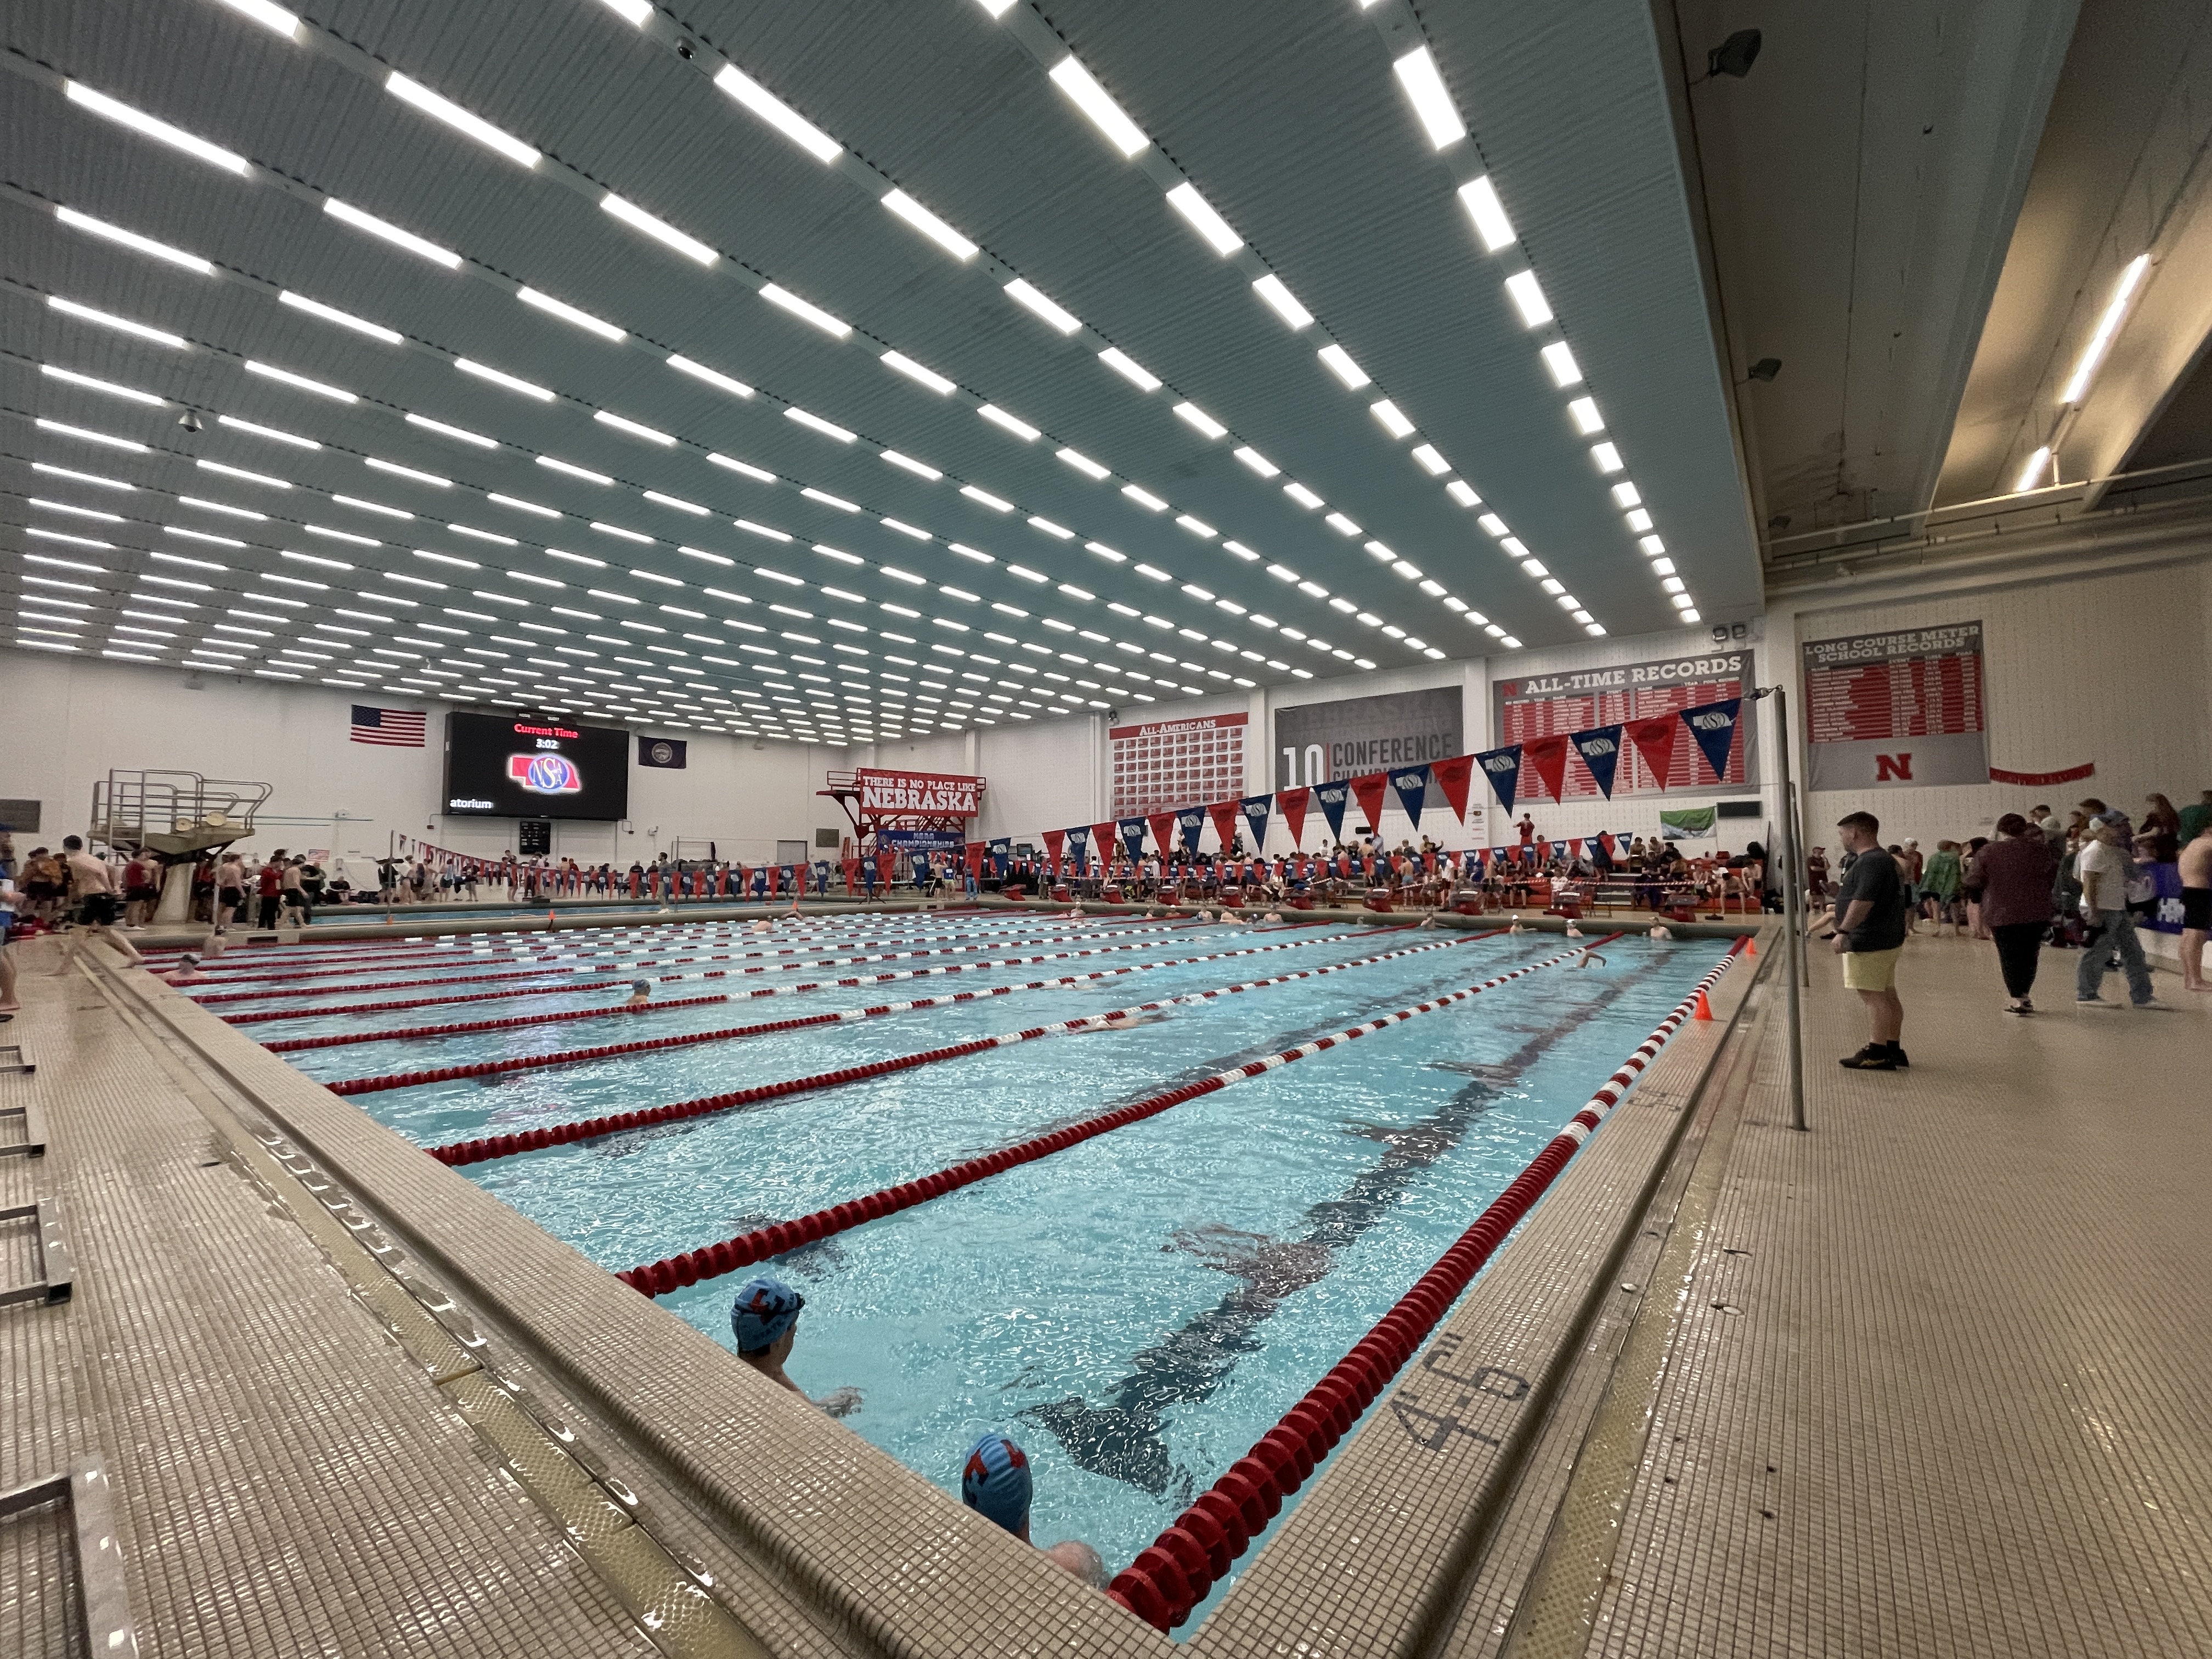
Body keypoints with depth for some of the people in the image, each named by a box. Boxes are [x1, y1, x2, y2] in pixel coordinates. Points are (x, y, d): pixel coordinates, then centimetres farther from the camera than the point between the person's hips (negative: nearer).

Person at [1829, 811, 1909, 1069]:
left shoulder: (1871, 863, -19)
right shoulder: (1884, 860, 16)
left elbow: (1863, 902, -26)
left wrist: (1843, 931, -25)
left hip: (1870, 943, -11)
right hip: (1886, 940, 11)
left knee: (1873, 997, -6)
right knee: (1887, 996, 14)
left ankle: (1877, 1054, -3)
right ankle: (1893, 1050, 22)